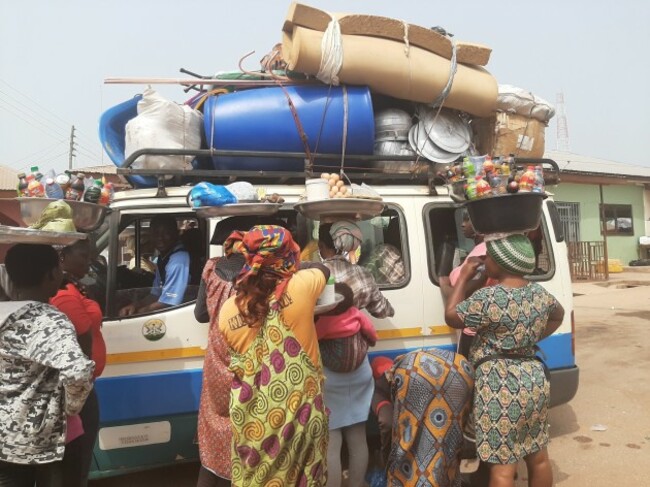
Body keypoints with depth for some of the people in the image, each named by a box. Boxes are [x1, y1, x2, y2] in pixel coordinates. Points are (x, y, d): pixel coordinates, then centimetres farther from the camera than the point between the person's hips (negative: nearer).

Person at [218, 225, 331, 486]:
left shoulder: (227, 312, -10)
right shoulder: (300, 288, -16)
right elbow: (322, 268, 7)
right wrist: (298, 270, 26)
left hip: (252, 423, 2)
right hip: (299, 416, -1)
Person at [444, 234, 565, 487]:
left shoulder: (488, 297, -19)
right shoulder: (540, 293, 5)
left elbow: (451, 317, -5)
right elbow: (558, 315, 26)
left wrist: (463, 278, 1)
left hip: (500, 385, -8)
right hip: (534, 379, 8)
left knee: (502, 465, 1)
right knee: (538, 456, 21)